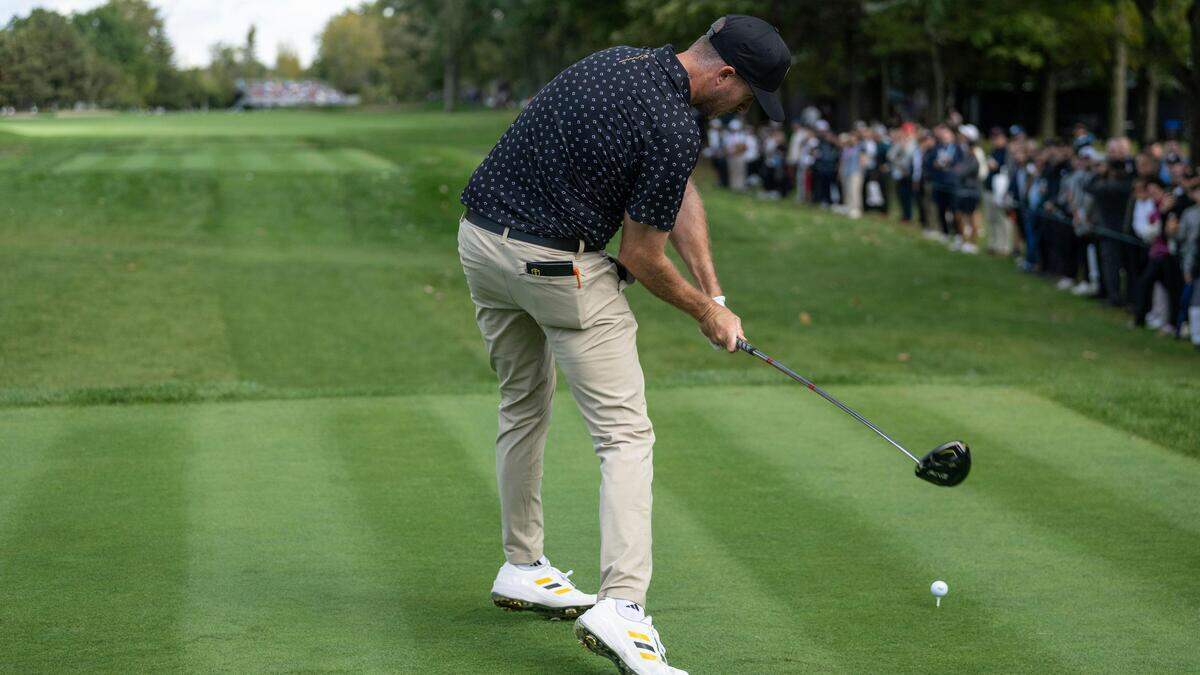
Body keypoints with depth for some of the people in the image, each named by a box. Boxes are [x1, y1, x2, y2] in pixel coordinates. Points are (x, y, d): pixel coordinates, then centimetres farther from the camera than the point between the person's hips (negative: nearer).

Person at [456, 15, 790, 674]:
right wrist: (705, 312, 7)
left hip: (480, 238, 9)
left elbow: (683, 196, 12)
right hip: (557, 265, -9)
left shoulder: (621, 60, 10)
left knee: (522, 403, 25)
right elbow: (640, 256, -10)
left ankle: (521, 567, 35)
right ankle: (620, 604, -20)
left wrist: (713, 292, 8)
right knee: (625, 433, -6)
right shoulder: (672, 128, -18)